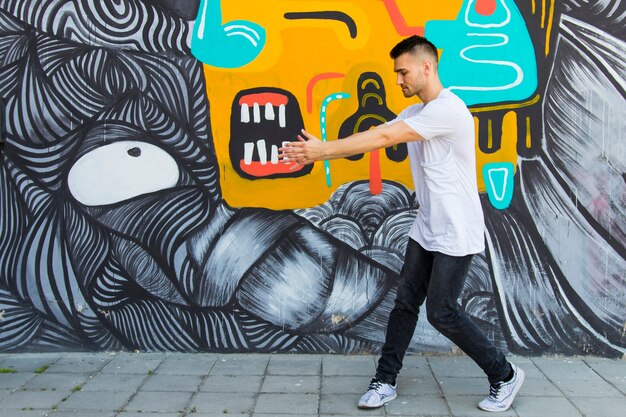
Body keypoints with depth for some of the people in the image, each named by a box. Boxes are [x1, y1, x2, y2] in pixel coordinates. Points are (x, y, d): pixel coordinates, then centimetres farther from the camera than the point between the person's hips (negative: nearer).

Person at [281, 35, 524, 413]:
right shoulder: (414, 114, 10)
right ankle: (386, 381, 20)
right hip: (426, 230, 8)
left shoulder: (448, 109, -21)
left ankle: (505, 376, 18)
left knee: (442, 313, -1)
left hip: (457, 234, -8)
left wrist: (324, 150, -21)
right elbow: (377, 137, 4)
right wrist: (318, 151, -7)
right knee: (405, 303, 9)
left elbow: (383, 138, -24)